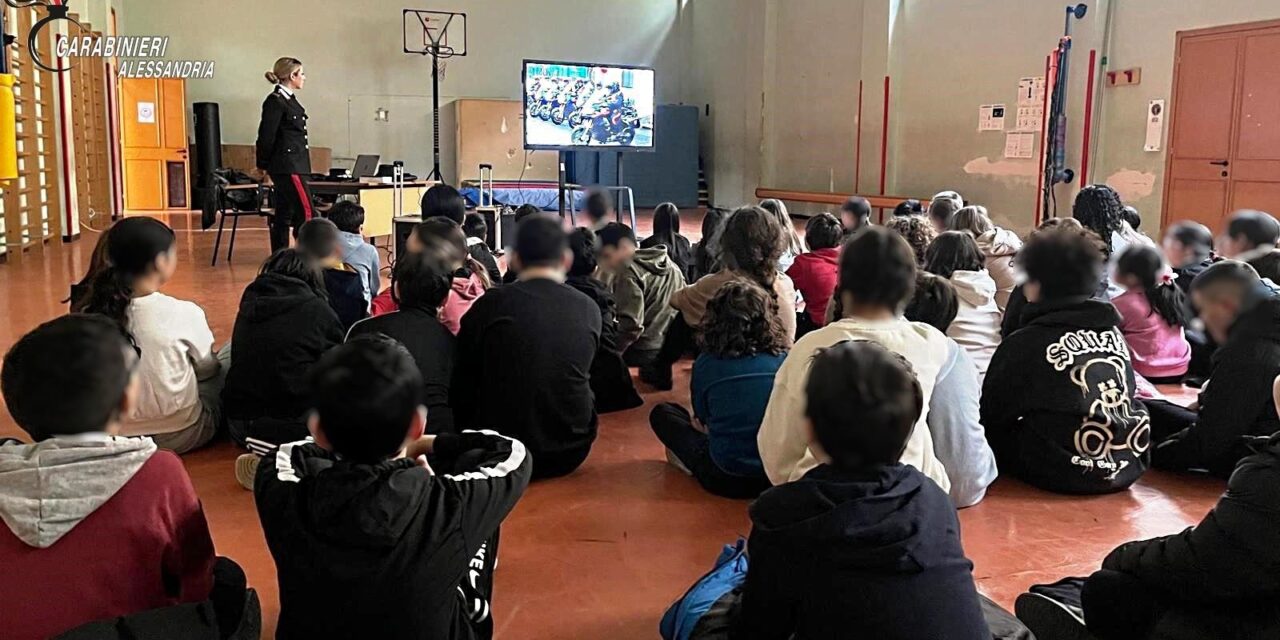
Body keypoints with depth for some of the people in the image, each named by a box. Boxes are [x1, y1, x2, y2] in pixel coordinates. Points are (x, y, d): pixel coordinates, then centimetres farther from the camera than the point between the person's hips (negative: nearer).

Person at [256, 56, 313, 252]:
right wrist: (265, 167, -8)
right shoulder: (275, 102, -13)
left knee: (283, 214, 11)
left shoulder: (289, 100, 16)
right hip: (287, 167, -9)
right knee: (306, 212, -10)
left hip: (293, 166, 9)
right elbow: (266, 137, -13)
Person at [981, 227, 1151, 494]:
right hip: (1130, 465, 6)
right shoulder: (1112, 331, 6)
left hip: (1065, 472, -6)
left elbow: (991, 415, -2)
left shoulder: (1025, 343, -10)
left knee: (991, 434, 10)